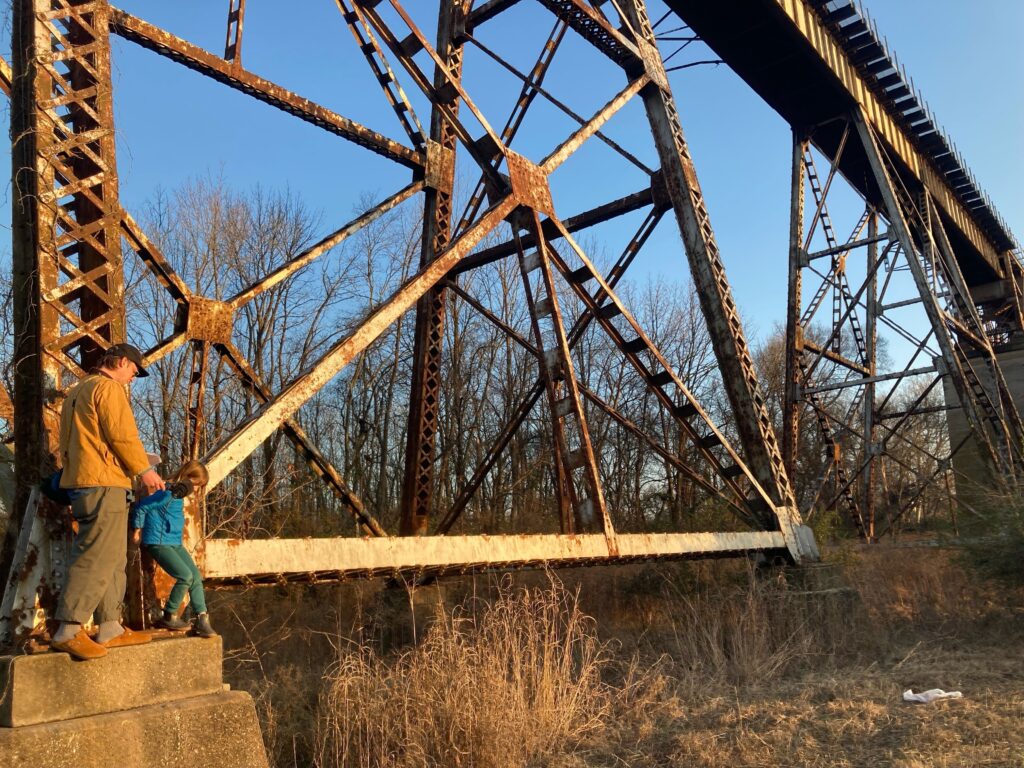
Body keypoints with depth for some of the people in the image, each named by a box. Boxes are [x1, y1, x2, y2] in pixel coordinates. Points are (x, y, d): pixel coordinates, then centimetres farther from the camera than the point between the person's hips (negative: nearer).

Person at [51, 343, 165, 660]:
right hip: (103, 483, -10)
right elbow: (123, 435, -16)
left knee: (113, 559, 12)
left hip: (80, 483, 10)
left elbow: (69, 440, 24)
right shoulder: (109, 387, -7)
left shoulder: (78, 391, 23)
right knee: (96, 558, -10)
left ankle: (110, 628, 14)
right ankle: (68, 631, -10)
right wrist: (144, 470, -9)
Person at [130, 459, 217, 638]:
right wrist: (138, 528, -4)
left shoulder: (178, 496, 12)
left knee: (197, 576, -1)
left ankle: (202, 620, 0)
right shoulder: (167, 494, -17)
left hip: (175, 543, 9)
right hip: (158, 543, -9)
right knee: (185, 576, -18)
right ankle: (169, 617, 0)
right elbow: (140, 507, -15)